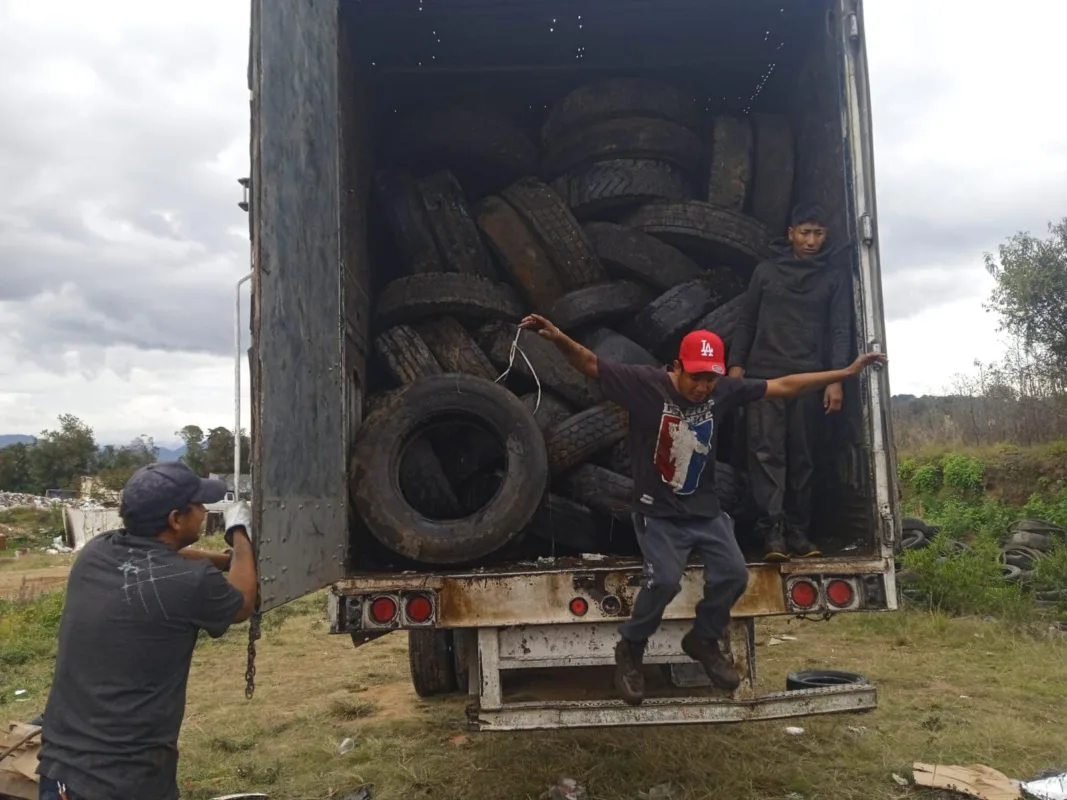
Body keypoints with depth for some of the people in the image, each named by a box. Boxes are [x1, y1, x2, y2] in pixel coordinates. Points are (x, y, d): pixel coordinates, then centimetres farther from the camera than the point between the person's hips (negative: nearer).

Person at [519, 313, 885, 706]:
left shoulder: (724, 390, -5)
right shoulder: (645, 382, -17)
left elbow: (783, 386, 3)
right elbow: (590, 364, -21)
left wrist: (847, 372, 5)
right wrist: (560, 339, -42)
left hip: (705, 509, 5)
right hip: (659, 512, -5)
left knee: (733, 574, -1)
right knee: (664, 580, -21)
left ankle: (703, 640, 27)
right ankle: (629, 649, 6)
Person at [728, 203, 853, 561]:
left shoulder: (835, 278, 10)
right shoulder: (766, 271, 12)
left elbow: (840, 331, 3)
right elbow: (746, 322, 12)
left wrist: (836, 379, -8)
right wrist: (736, 364, 1)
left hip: (809, 380, 0)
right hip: (763, 376, 0)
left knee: (803, 457, 2)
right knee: (766, 452, -9)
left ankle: (798, 530, 7)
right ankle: (772, 530, -11)